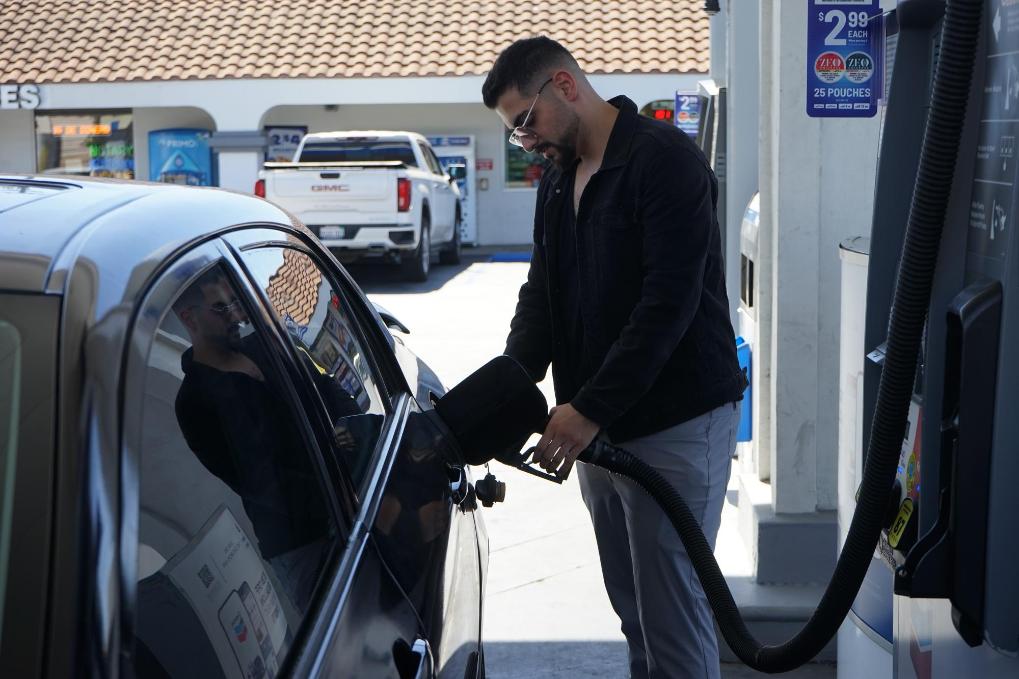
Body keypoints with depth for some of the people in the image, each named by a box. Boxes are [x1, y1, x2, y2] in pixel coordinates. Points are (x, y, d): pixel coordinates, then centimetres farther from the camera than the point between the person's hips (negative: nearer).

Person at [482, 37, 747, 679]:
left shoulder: (665, 158, -13)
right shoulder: (559, 178, 14)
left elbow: (670, 302, -20)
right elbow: (541, 291, 13)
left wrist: (590, 409, -22)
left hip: (676, 422, -8)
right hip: (599, 425, 8)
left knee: (672, 615, -4)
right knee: (633, 607, 14)